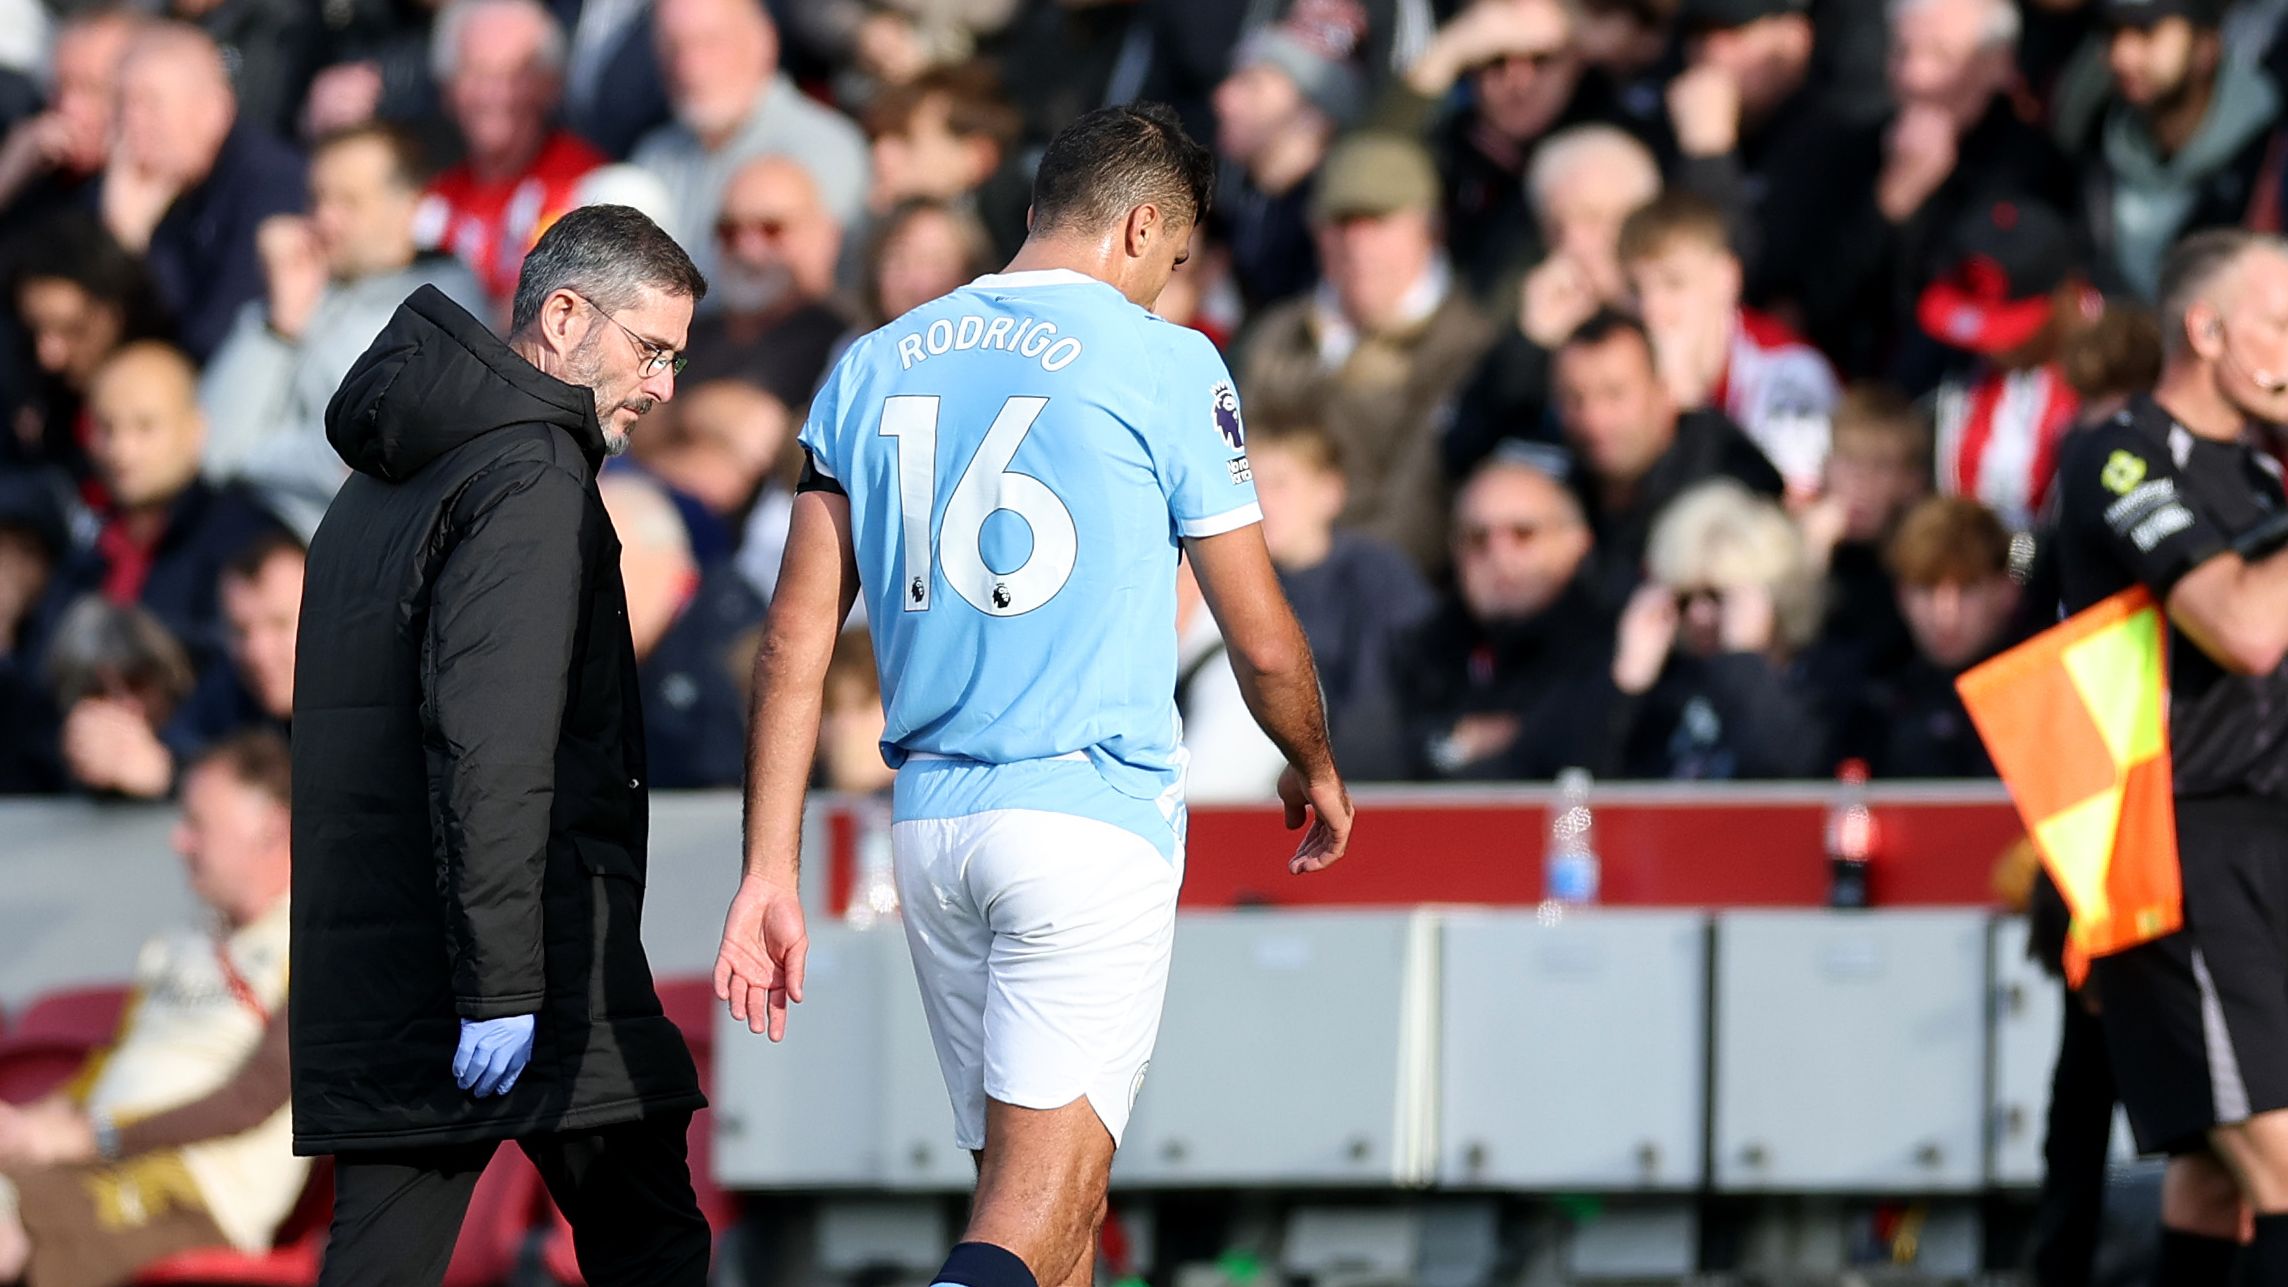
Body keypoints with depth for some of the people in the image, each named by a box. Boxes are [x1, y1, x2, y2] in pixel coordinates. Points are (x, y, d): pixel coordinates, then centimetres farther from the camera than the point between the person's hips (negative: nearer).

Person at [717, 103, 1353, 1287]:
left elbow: (795, 642, 6)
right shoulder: (1165, 364, -2)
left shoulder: (872, 369, 11)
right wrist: (1315, 772, 22)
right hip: (1094, 812, -6)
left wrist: (769, 874, 6)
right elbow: (1263, 644, 1)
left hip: (930, 822, 6)